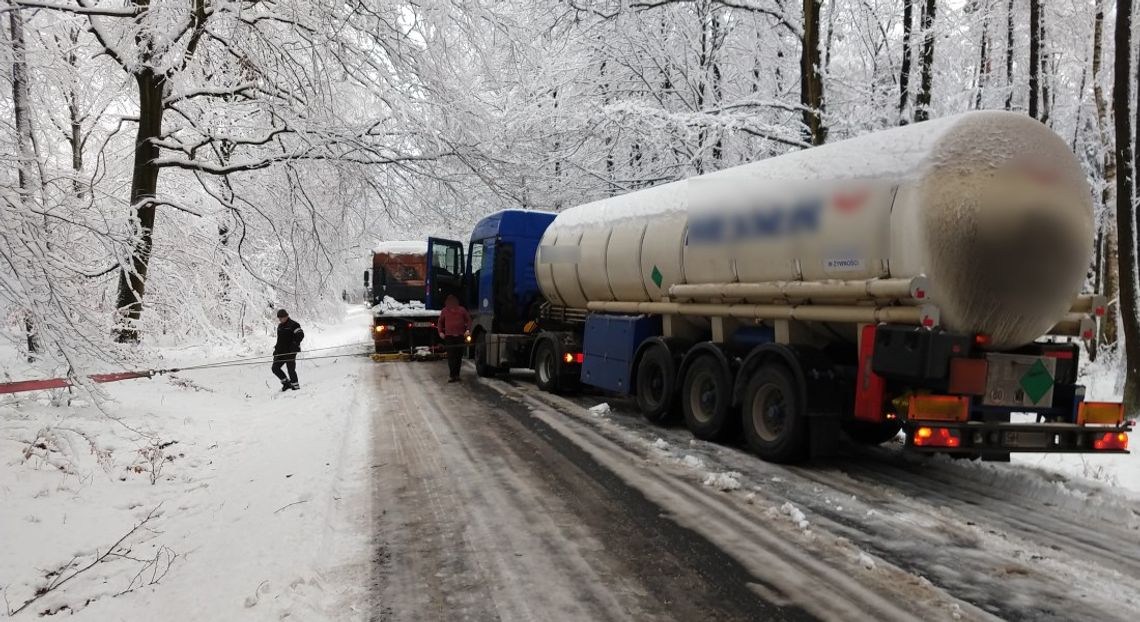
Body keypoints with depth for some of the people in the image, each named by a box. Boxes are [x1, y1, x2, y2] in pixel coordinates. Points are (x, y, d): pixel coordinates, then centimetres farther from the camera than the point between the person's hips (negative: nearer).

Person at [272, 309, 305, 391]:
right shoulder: (280, 326, 18)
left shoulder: (293, 325, -7)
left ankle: (295, 386, 3)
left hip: (290, 351, -8)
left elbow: (301, 335, -15)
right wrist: (276, 347, 20)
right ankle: (286, 382, 14)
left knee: (291, 369, -8)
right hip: (280, 352, 8)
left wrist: (295, 344, -24)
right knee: (275, 368, 2)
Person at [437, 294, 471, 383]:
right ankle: (452, 375, -10)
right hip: (449, 336, -1)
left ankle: (456, 374, 16)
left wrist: (468, 330, -4)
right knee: (451, 356, -9)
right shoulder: (445, 311, 7)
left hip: (460, 336, 1)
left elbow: (468, 320, 9)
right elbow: (440, 322, 17)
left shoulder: (462, 310, 6)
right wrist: (441, 332, 4)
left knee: (459, 356, 6)